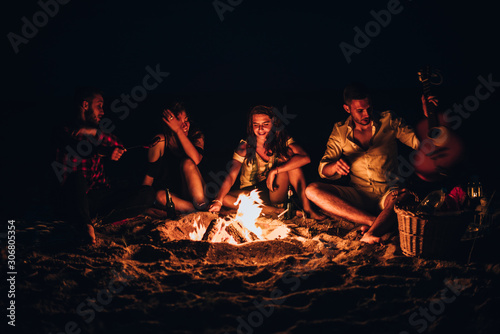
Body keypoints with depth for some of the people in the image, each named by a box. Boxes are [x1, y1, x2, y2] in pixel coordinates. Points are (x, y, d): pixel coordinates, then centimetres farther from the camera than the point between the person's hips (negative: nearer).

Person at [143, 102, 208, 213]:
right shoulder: (161, 141, -10)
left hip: (193, 192, 0)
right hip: (170, 193, 0)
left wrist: (179, 130, -27)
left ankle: (201, 203, -29)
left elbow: (196, 160, -27)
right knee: (160, 196, -34)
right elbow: (149, 175, -4)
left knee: (187, 162, -26)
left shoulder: (196, 135, -6)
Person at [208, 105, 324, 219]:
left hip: (274, 192, 0)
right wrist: (218, 201, -36)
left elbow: (305, 158, -26)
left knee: (288, 156, -21)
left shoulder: (283, 141, -9)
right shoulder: (245, 147, -11)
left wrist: (274, 171, -31)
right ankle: (273, 210, -30)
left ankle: (306, 207, -26)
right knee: (224, 198, -30)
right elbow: (231, 176, -20)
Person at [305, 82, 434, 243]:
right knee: (312, 190, -23)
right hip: (357, 197, 2)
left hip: (388, 195, -2)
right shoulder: (340, 131, 6)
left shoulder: (389, 121, 5)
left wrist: (427, 116, -13)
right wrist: (335, 166, -22)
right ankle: (375, 221, -30)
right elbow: (323, 170, 3)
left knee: (404, 193, -37)